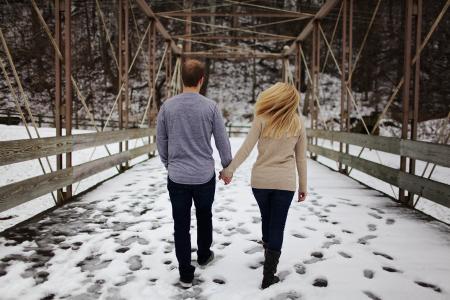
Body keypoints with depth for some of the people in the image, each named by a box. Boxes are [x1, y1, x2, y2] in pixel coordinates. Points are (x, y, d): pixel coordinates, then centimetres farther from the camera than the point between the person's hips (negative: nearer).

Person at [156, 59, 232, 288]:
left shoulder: (168, 106, -4)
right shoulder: (210, 107, -8)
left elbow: (161, 141, 4)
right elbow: (222, 141, -3)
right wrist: (228, 167, 12)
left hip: (176, 176, 0)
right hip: (205, 175, 0)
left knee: (181, 224, 8)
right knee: (204, 215, 23)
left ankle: (185, 274, 14)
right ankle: (204, 255, 42)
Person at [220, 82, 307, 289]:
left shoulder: (262, 119, -6)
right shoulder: (297, 122, 0)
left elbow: (246, 148, -9)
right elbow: (301, 157, 4)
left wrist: (230, 169, 0)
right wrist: (303, 185, 11)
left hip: (260, 179, 1)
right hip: (285, 182, -1)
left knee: (266, 219, 22)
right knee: (277, 226, 5)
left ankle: (269, 258, 43)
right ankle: (269, 275, 8)